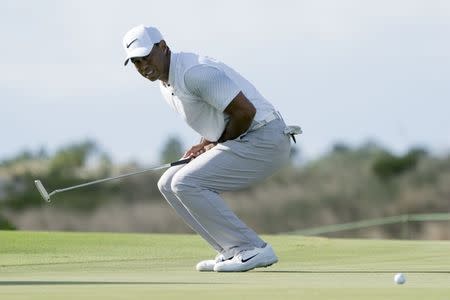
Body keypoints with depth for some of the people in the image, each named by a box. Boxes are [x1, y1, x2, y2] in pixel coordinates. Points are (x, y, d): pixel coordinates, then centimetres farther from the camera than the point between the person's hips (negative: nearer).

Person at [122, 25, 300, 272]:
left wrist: (218, 145, -9)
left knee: (187, 184, -19)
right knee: (169, 185, 9)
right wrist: (206, 145, 6)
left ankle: (252, 250, -15)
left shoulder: (193, 71, -21)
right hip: (240, 142, 11)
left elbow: (245, 110, -24)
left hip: (264, 140, -10)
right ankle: (232, 251, 7)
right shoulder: (165, 82, 12)